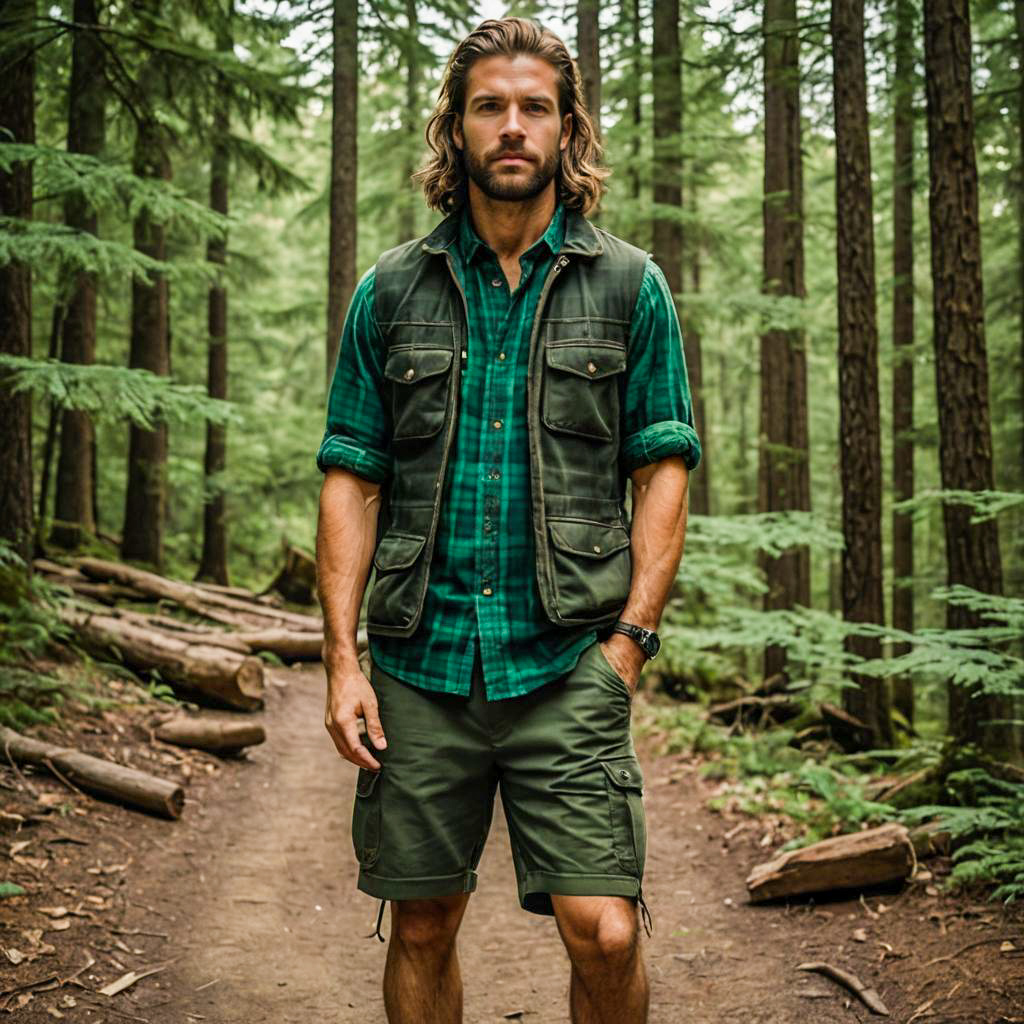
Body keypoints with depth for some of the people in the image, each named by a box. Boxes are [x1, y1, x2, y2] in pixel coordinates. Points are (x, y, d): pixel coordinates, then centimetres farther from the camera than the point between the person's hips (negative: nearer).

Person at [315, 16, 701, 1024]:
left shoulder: (628, 286, 5)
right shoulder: (392, 289, 8)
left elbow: (663, 469, 5)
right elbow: (351, 479, 7)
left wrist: (630, 639, -5)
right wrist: (342, 656, -1)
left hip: (567, 667, -1)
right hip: (419, 666, 2)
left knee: (604, 933, -8)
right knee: (421, 927, 10)